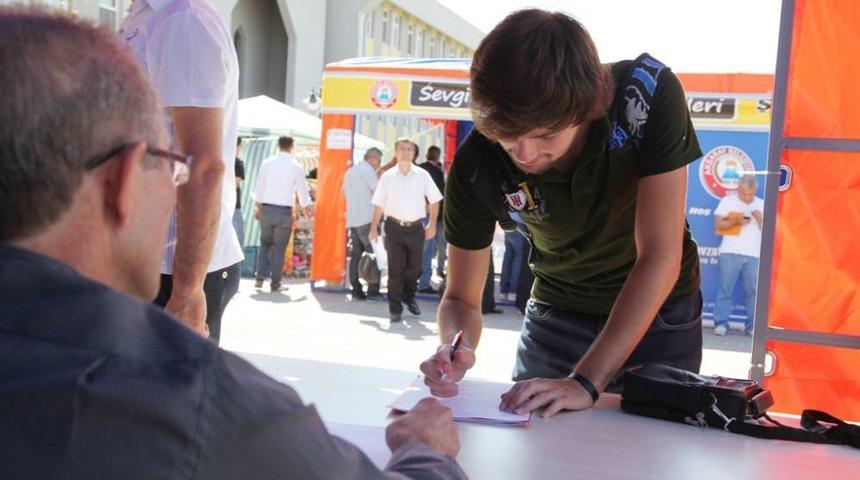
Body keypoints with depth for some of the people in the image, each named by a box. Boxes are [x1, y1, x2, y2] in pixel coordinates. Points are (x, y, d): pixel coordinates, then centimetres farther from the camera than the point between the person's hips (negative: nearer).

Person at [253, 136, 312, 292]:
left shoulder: (267, 163, 0)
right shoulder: (296, 167, -2)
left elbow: (258, 187, 3)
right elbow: (302, 191, 6)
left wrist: (258, 207, 15)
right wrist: (306, 208, 23)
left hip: (266, 209, 2)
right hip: (284, 211, -2)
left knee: (265, 244, 16)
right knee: (279, 248, 4)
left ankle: (260, 278, 7)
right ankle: (275, 284, 5)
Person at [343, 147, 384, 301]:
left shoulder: (350, 171, 20)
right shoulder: (367, 170, -7)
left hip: (351, 219, 8)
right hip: (366, 219, -8)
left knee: (355, 255, 7)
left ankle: (356, 291, 4)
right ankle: (373, 292, -8)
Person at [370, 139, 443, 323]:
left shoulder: (422, 175, 2)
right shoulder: (387, 177, 1)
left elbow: (434, 200, 7)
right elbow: (379, 205, 4)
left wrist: (432, 224, 1)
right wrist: (374, 228, 0)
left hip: (416, 227, 1)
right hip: (394, 227, -1)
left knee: (414, 268, 11)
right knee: (395, 269, -1)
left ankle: (409, 297, 37)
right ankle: (395, 309, 7)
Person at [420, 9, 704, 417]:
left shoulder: (648, 95, -32)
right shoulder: (476, 165, -26)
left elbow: (661, 256, -33)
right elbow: (462, 297, -14)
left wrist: (586, 382, -39)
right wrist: (452, 351, -38)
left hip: (659, 314, -1)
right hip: (558, 312, 2)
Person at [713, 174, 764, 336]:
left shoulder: (762, 205, 14)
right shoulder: (728, 201, 8)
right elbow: (718, 224, 1)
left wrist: (759, 217, -7)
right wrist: (735, 221, -13)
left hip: (754, 255, 2)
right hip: (730, 253, -2)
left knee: (753, 290, -2)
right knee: (725, 288, -4)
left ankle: (752, 326, 2)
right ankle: (721, 323, -1)